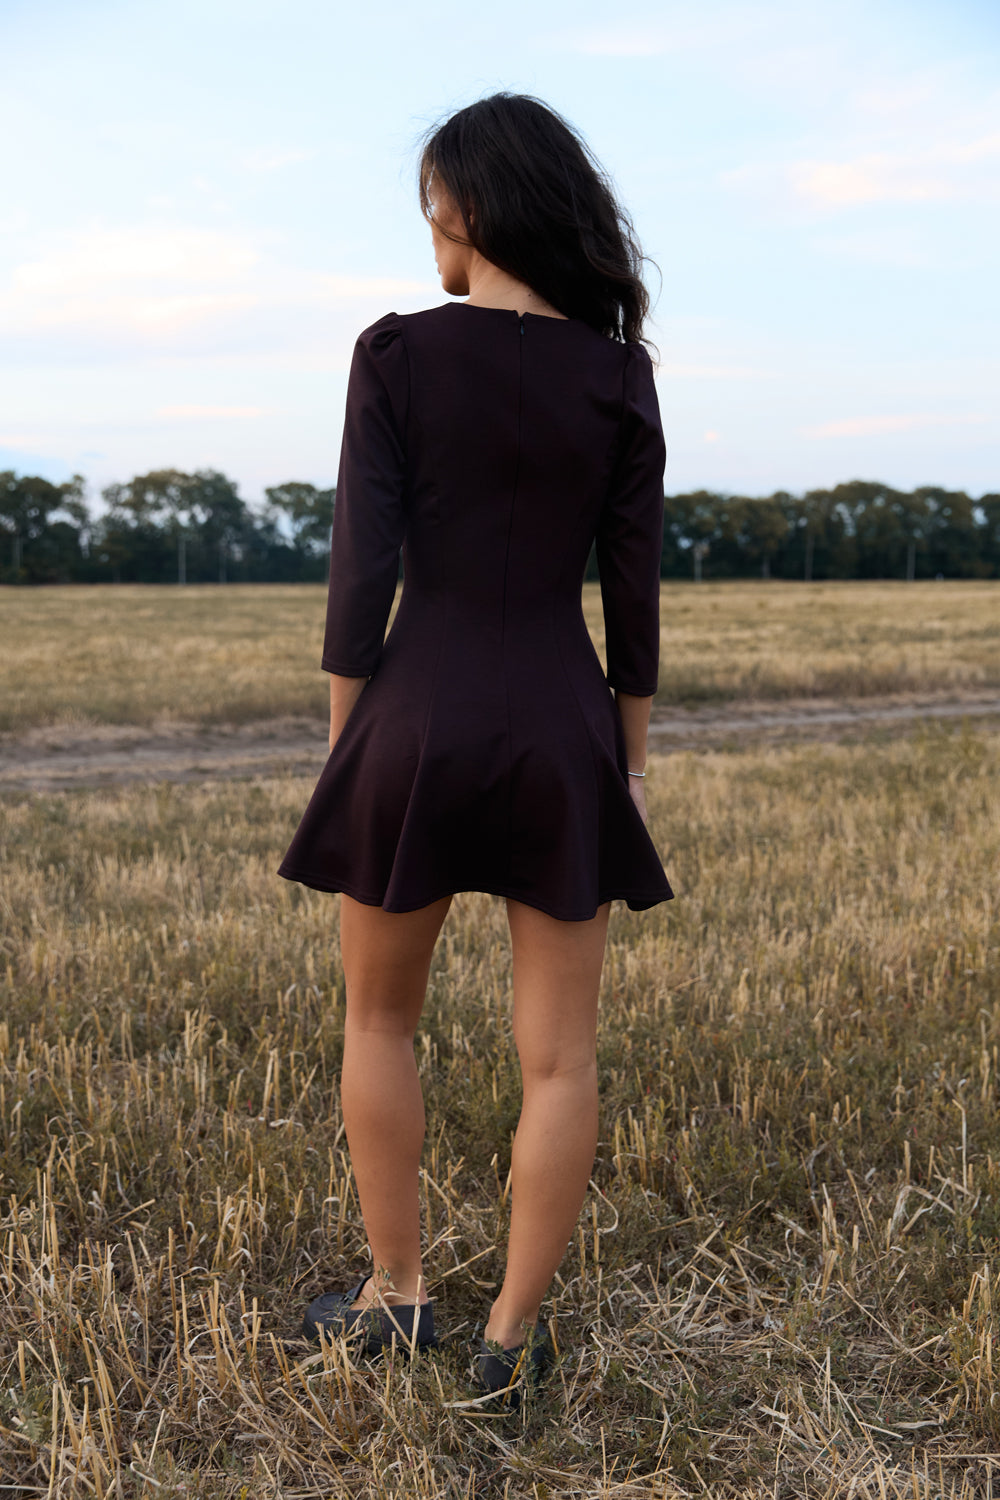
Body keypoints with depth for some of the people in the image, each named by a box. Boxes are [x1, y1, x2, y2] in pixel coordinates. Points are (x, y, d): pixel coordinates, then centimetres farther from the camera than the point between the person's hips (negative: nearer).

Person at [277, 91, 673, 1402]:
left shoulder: (397, 354, -5)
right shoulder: (617, 374, 1)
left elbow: (364, 564, -8)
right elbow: (635, 586, 2)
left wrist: (344, 749, 1)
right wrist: (632, 756, 11)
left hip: (420, 718, -1)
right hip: (560, 728, 2)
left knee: (380, 1015, 20)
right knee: (560, 1055, 10)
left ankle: (396, 1294, 28)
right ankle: (514, 1337, 18)